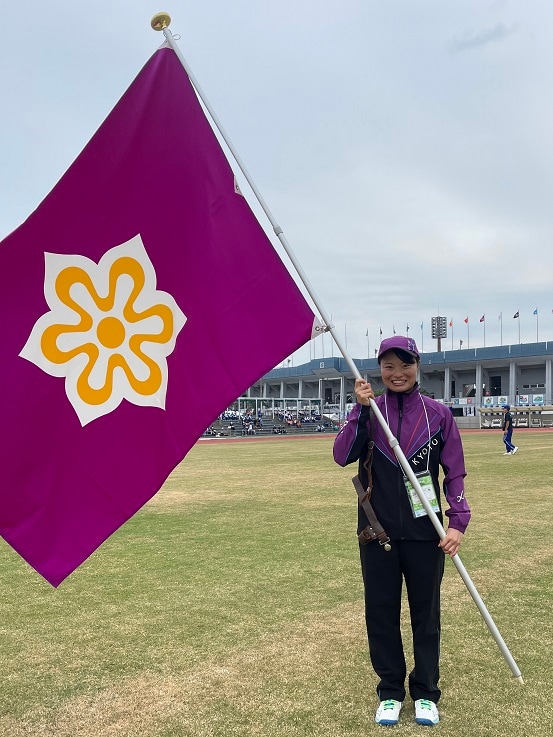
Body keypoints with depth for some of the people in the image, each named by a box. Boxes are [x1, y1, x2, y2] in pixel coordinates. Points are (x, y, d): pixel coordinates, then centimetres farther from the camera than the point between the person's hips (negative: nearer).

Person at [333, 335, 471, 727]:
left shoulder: (437, 413, -2)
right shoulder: (369, 410, 0)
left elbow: (455, 472, 0)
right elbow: (342, 456, -13)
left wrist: (458, 521, -10)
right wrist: (361, 409, -21)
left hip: (424, 533, 0)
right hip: (378, 533, 1)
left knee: (426, 614, 12)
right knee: (381, 613, 10)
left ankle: (426, 694, 30)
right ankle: (390, 692, 28)